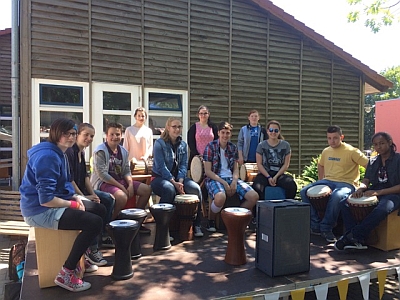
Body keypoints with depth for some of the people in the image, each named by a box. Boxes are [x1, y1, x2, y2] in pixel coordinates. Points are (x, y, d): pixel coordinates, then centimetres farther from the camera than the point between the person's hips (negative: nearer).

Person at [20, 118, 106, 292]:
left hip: (56, 204, 11)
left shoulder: (59, 153, 10)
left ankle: (84, 253, 27)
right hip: (40, 211, -10)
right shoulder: (48, 156, -23)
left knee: (100, 210, 13)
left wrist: (76, 198, 1)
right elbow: (46, 199, -27)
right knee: (95, 223, -22)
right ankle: (66, 274, -9)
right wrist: (73, 204, -15)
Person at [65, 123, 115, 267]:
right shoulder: (69, 152, -18)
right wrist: (84, 197, -22)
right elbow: (69, 179, -23)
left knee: (108, 199, 10)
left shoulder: (81, 152, 11)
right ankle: (91, 249, -23)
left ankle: (103, 235, 19)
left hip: (81, 190, 11)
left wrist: (93, 194, -1)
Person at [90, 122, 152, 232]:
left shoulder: (123, 151, 9)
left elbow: (127, 171, 10)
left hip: (120, 181, 8)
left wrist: (130, 184, -11)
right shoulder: (100, 151, -13)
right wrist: (122, 187, -21)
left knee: (146, 189, -2)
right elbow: (102, 174, -19)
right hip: (103, 182, -8)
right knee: (122, 197, -36)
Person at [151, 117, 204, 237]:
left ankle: (196, 225, -8)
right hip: (160, 177, -5)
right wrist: (174, 182, -21)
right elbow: (161, 166, -14)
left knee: (196, 189, -20)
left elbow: (184, 164, 4)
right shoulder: (159, 143, -7)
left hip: (178, 178, 5)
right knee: (170, 190, -37)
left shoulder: (183, 144, 10)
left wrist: (180, 181, -13)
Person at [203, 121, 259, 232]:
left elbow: (236, 168, 14)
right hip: (214, 178, -5)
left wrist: (234, 181, -8)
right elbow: (208, 171, -8)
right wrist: (224, 183, -16)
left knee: (254, 196, -16)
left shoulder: (233, 147, 12)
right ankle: (211, 221, -6)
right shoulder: (210, 146, -4)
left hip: (231, 178, 5)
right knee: (220, 197, -39)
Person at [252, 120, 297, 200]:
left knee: (292, 186, -29)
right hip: (264, 174, -1)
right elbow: (259, 164, 1)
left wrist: (276, 177, -9)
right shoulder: (261, 145, 5)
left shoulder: (285, 145, 6)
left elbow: (286, 164, 3)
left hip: (280, 174, 1)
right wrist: (268, 177, -11)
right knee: (257, 188, -33)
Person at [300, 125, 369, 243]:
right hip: (328, 181, 6)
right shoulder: (326, 151, 10)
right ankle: (316, 225, -6)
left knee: (336, 197, -39)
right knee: (304, 192, -13)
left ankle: (326, 228, -18)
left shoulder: (351, 151, -9)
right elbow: (321, 165, 28)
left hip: (346, 183, -6)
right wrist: (320, 182, 18)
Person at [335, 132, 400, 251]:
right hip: (374, 192, 6)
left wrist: (379, 192, -22)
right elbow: (366, 180, 12)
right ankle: (357, 240, -24)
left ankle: (353, 235, -32)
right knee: (344, 203, -15)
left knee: (383, 209, -41)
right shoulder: (373, 161, 14)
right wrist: (360, 189, -12)